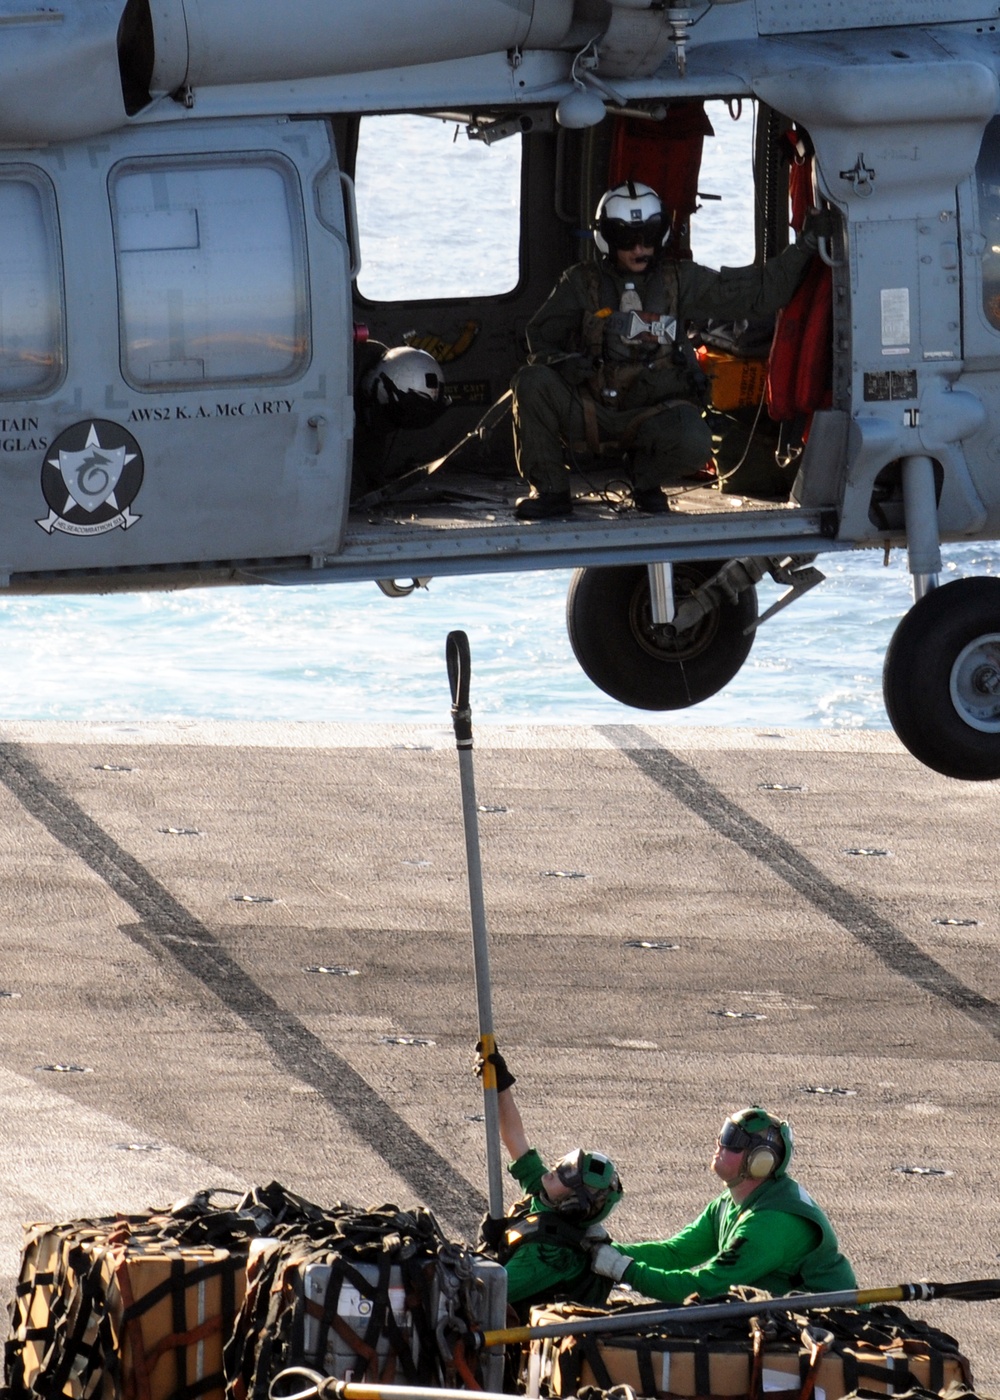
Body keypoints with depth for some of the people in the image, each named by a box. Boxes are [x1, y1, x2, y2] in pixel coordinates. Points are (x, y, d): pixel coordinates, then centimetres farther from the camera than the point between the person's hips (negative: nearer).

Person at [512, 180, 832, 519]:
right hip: (592, 407, 1)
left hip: (656, 411, -1)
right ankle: (550, 490, -10)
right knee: (532, 382, -25)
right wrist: (559, 361, -14)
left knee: (693, 444, -33)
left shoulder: (680, 281, 6)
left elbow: (758, 291, 5)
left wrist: (805, 246, -2)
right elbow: (540, 335, 10)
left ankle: (647, 481, 5)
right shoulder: (582, 284, 6)